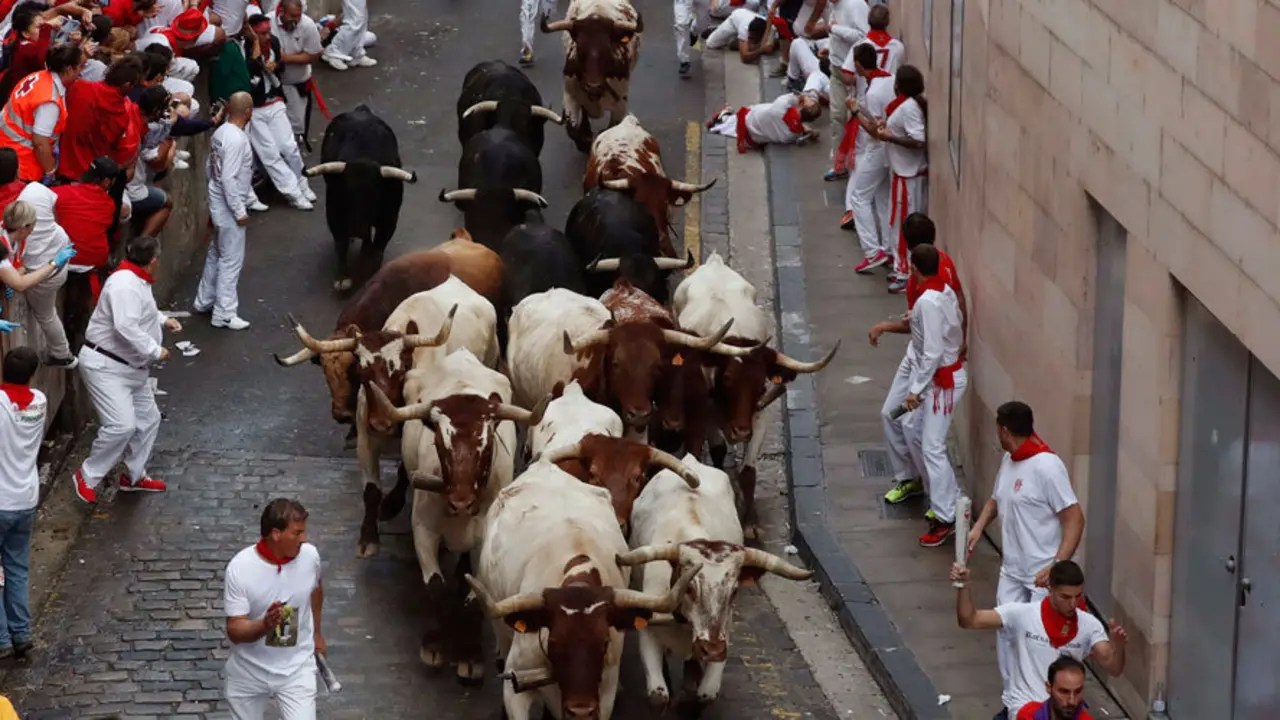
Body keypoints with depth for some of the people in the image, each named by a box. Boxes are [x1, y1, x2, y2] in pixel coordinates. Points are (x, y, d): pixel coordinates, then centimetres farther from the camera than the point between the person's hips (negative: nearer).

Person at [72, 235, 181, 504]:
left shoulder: (136, 281, 9)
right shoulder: (125, 285, -26)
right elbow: (126, 328, -34)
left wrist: (163, 320, 13)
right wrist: (156, 351, -25)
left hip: (132, 367, 11)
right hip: (105, 366, -11)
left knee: (148, 419, 15)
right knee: (122, 425, -19)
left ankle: (134, 476, 30)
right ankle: (88, 476, -2)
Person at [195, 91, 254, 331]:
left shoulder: (221, 132, 4)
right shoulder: (236, 139, -24)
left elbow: (210, 168, 14)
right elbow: (229, 178, -26)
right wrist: (240, 211, -21)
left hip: (218, 203, 9)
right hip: (229, 207, -9)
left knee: (216, 254, 22)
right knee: (231, 260, -2)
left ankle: (205, 301, 33)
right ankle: (224, 314, 3)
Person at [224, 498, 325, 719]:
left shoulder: (310, 556, -12)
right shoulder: (240, 568, -23)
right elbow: (235, 631, -23)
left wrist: (316, 632, 21)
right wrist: (265, 625, -42)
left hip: (296, 669, 1)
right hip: (249, 671, -1)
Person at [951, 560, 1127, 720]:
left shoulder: (1089, 625, -2)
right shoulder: (1022, 614, -8)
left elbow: (1113, 668, -7)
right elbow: (970, 621, -9)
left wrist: (1118, 647, -28)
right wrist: (963, 586, -25)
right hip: (1024, 704, -5)